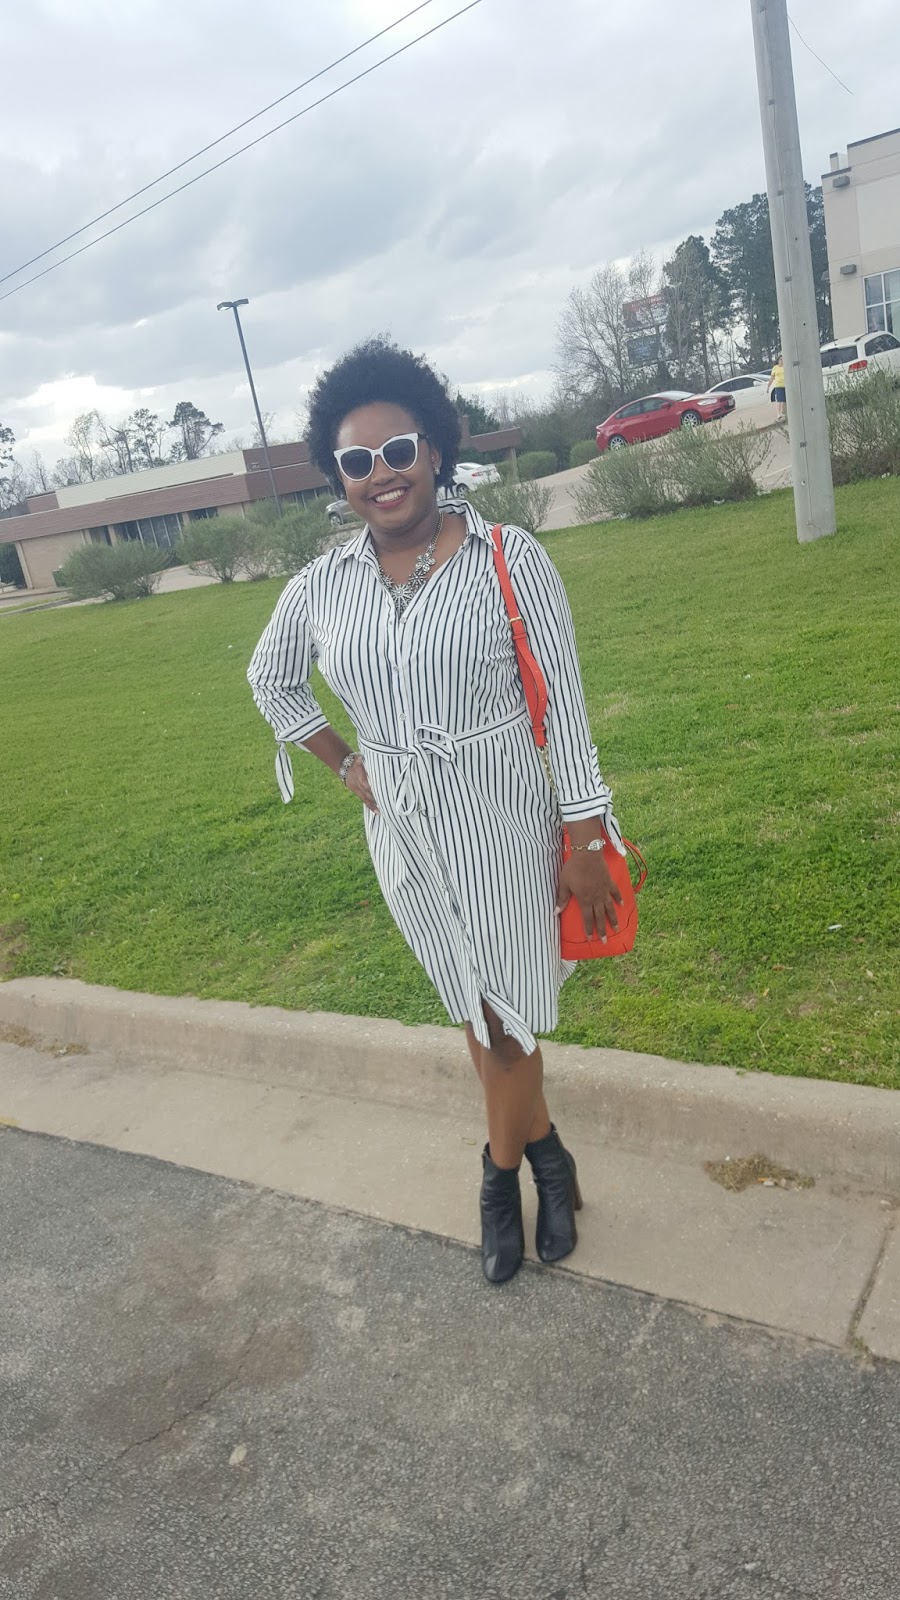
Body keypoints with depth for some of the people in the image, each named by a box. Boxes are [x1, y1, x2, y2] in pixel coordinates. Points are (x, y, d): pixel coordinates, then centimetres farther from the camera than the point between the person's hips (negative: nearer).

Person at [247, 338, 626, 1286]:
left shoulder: (509, 559, -12)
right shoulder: (322, 586, -2)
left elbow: (565, 705, -10)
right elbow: (271, 680, 16)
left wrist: (585, 845, -10)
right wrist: (343, 763, 7)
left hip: (503, 823, -3)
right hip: (400, 833, 4)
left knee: (506, 1012, 8)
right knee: (476, 1011, 17)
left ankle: (502, 1169, 35)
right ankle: (542, 1151, 40)